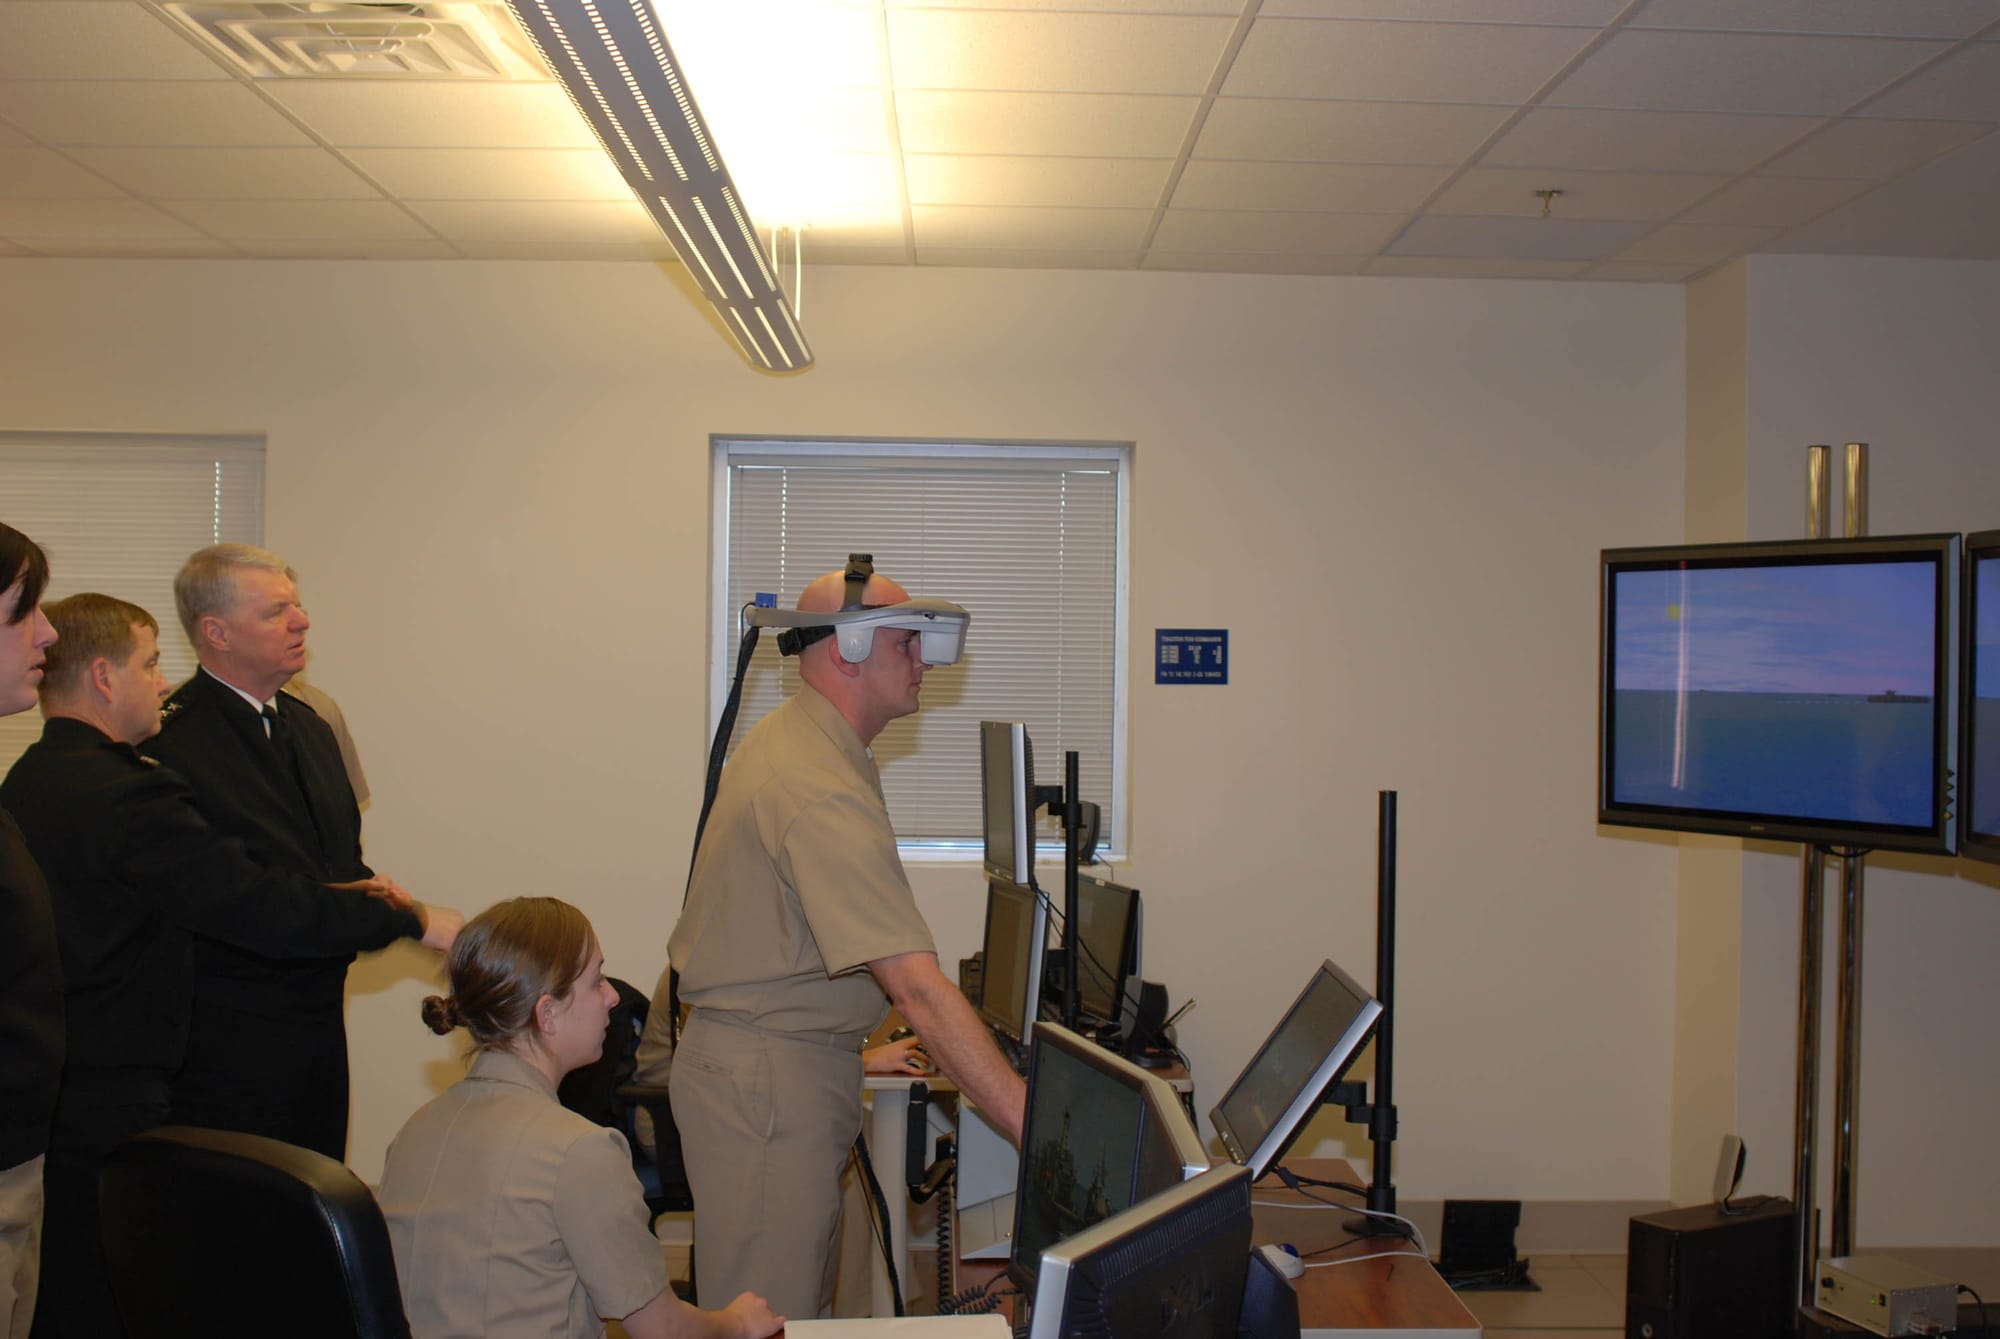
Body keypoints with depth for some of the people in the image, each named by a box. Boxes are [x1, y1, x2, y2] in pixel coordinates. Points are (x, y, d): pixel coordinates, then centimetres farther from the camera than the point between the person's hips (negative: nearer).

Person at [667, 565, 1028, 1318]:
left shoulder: (782, 739, 9)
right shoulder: (823, 790, -26)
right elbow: (917, 987, -32)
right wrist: (1035, 1130, -34)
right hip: (771, 1077, -11)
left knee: (802, 1295, 18)